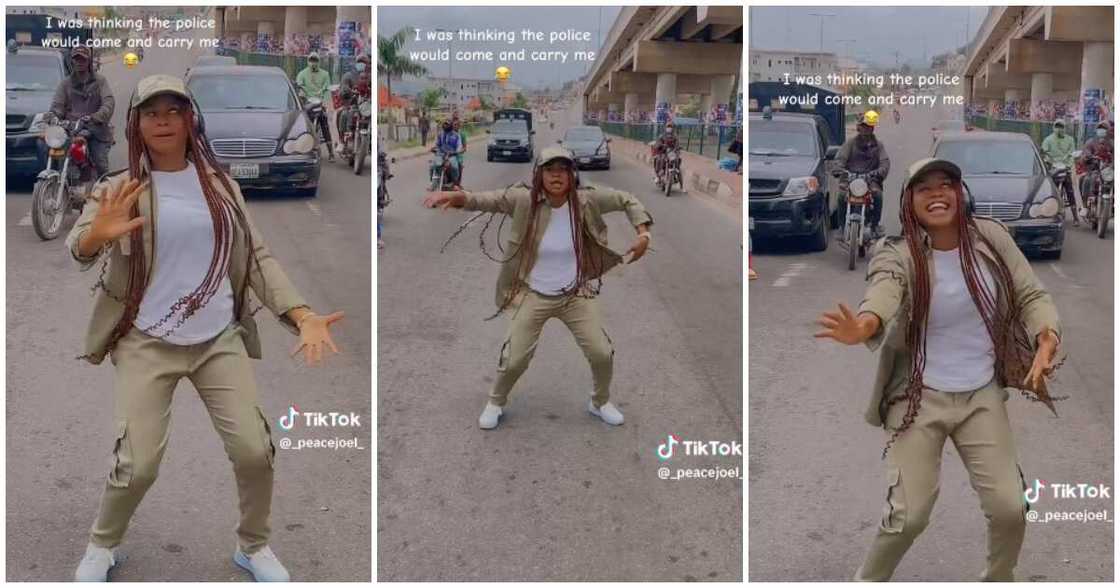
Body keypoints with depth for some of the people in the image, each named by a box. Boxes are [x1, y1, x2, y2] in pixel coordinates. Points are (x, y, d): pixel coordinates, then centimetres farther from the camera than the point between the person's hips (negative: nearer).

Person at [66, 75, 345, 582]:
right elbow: (77, 248, -16)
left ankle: (253, 546, 24)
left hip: (220, 340, 3)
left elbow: (256, 256, 5)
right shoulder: (119, 188, -2)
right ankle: (102, 546, 24)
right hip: (146, 344, -2)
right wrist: (97, 235, -43)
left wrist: (302, 315, -9)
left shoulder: (220, 185, 6)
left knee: (255, 451, -4)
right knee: (137, 464, -8)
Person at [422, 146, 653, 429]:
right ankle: (495, 403, 33)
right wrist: (456, 197, -43)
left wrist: (643, 234, -13)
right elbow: (486, 199, -24)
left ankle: (600, 402, 35)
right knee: (514, 360, 1)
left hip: (576, 295, 2)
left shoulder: (586, 200, -14)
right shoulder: (524, 200, -18)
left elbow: (626, 200, -2)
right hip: (533, 296, -1)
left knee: (602, 354, 5)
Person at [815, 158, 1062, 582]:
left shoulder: (990, 236, -4)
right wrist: (864, 325, -61)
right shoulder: (897, 254, -15)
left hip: (983, 396, 3)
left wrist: (1048, 338, -22)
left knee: (1010, 508, 2)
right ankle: (868, 580, 22)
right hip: (920, 398, -3)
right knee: (909, 515, -6)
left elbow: (1031, 295, 1)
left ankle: (1000, 579, 33)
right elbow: (883, 294, -36)